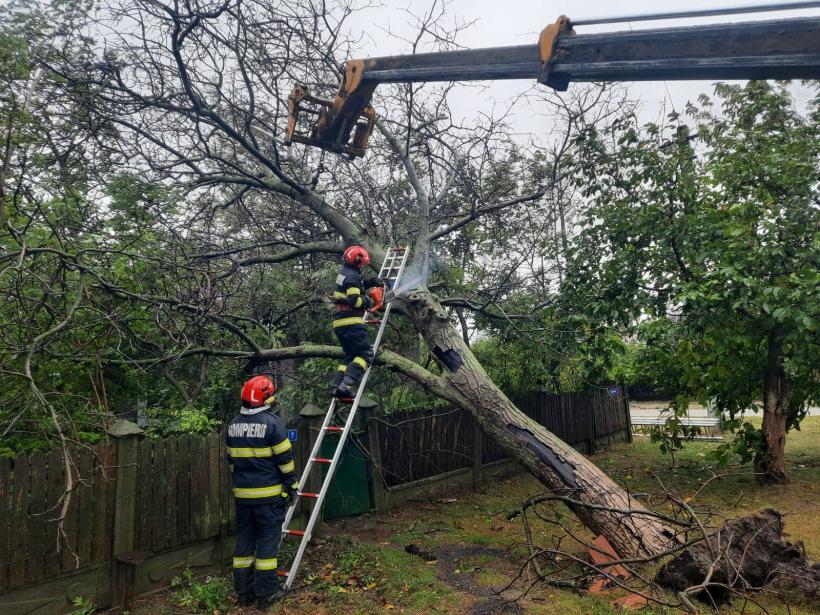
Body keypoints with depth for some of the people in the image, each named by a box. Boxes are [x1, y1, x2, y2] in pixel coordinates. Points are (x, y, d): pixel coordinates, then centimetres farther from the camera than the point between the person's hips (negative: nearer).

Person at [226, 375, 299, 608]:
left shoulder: (233, 425, 7)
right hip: (269, 493, -6)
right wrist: (292, 485, 0)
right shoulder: (271, 422, -13)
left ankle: (244, 592, 21)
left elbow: (232, 460, 15)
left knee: (244, 539, 13)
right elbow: (285, 459, -11)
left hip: (242, 493, 6)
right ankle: (266, 593, 10)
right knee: (268, 540, 3)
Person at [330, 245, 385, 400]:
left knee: (350, 355, 16)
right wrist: (370, 300, -7)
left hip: (339, 322, 10)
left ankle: (336, 387, 7)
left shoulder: (344, 273, 17)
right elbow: (354, 300, -21)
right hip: (351, 322, -10)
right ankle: (346, 385, -23)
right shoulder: (352, 275, -12)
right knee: (365, 353, -10)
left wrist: (372, 281, 17)